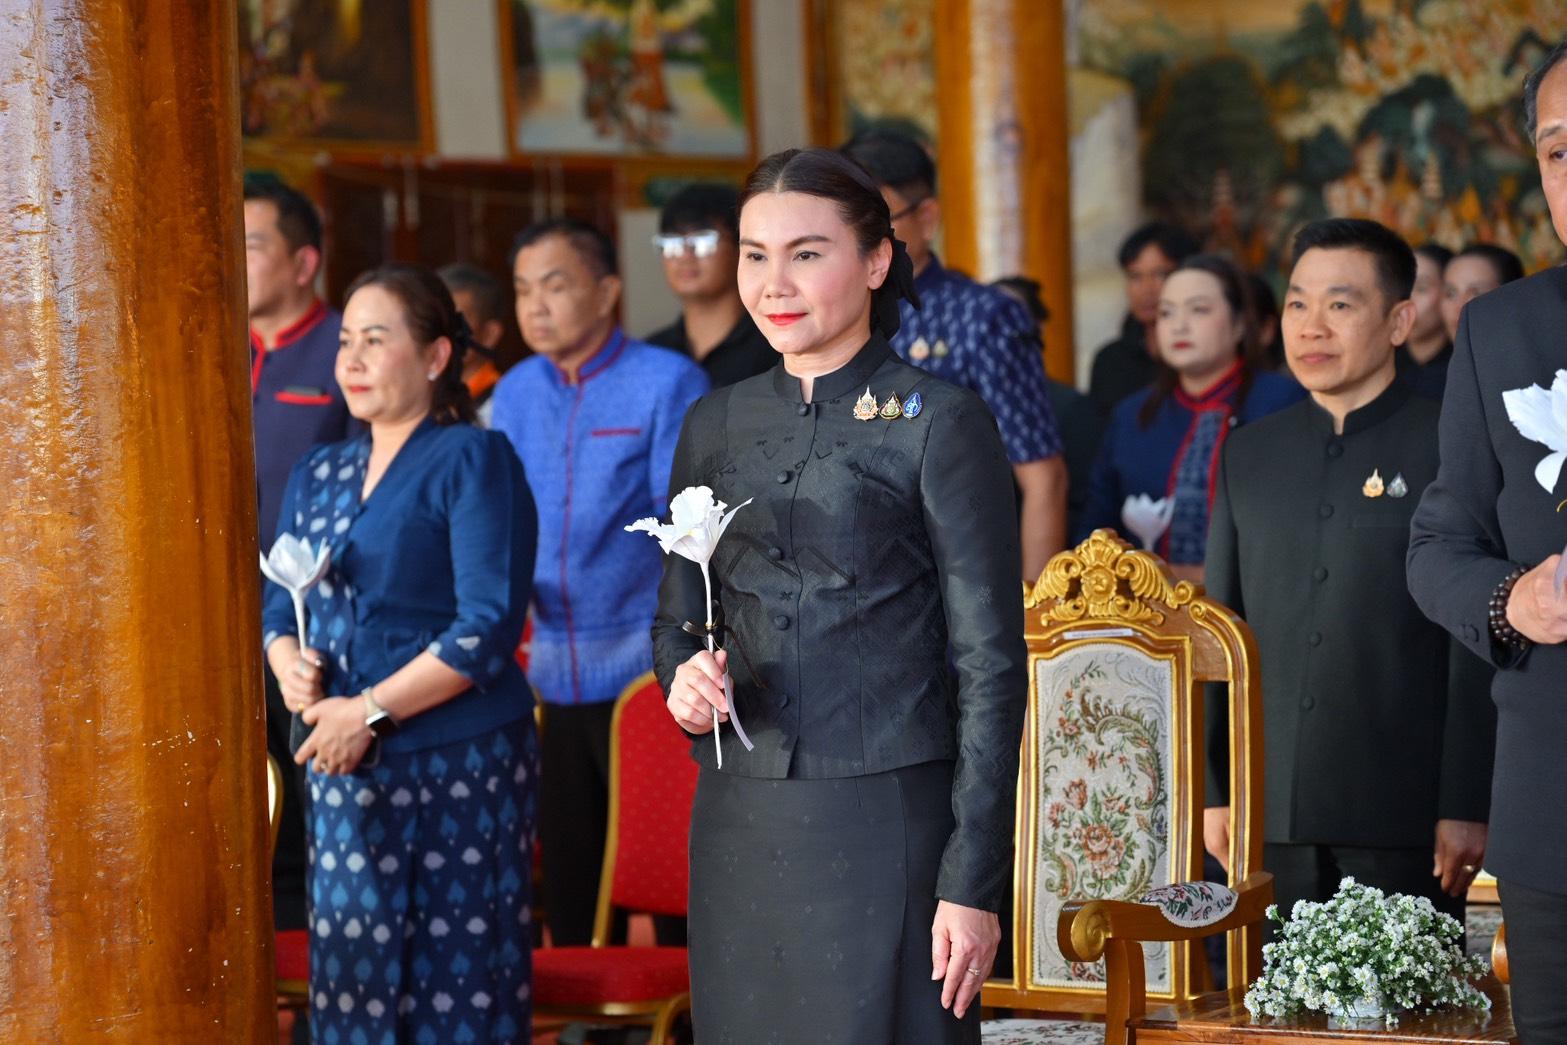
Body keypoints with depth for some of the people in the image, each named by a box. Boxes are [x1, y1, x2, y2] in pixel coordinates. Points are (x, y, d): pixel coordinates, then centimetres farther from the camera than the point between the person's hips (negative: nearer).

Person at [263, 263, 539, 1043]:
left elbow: (488, 628, -13)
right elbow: (279, 604, 18)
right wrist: (288, 661, -5)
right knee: (354, 976, 4)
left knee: (458, 982, -4)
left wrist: (370, 712, -16)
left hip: (459, 766, -6)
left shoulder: (474, 460, -5)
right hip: (344, 770, 6)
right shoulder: (319, 474, 15)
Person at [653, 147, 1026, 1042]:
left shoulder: (939, 423, -5)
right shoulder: (716, 426, 11)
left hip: (887, 825, -5)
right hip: (740, 827, 5)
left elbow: (989, 666, -7)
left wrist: (974, 883, -12)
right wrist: (685, 677, -5)